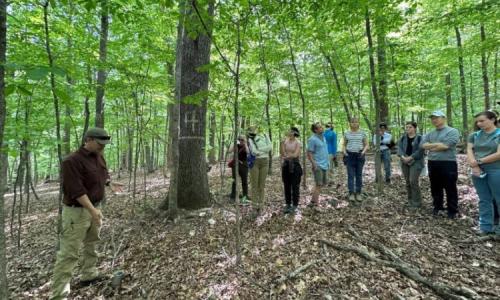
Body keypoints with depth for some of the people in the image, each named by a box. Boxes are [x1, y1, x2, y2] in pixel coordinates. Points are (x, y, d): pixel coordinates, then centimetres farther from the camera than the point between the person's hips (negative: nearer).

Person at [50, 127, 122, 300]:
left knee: (91, 244, 21)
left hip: (94, 208, 9)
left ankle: (89, 275, 39)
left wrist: (110, 184, 4)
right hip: (77, 211, -8)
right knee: (69, 253, -1)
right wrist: (92, 210, -30)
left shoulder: (99, 157, 5)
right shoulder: (72, 161, -21)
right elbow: (76, 190, -27)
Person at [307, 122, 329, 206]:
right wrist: (314, 165, -20)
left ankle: (315, 193, 30)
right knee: (319, 184, -6)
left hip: (324, 165, 8)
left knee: (323, 183, 15)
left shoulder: (323, 137, 12)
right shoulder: (312, 139, -14)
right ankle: (314, 203, 2)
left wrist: (327, 162, 17)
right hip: (318, 165, -8)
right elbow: (309, 153, -15)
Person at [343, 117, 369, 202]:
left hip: (359, 155, 0)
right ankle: (351, 193, 4)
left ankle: (358, 193, 15)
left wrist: (363, 152, -11)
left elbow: (366, 145, 7)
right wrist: (344, 152, -5)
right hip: (349, 155, 0)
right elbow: (344, 145, 13)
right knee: (350, 175, -1)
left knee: (359, 175, 5)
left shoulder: (362, 133, 4)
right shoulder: (347, 133, 6)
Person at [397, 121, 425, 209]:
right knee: (408, 182, 8)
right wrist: (403, 157, -14)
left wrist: (410, 158, -19)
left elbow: (420, 150, -12)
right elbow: (399, 147, 2)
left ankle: (417, 202, 2)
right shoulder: (403, 138, 12)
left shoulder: (419, 138, -2)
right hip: (405, 163, 5)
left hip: (416, 163, -4)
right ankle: (410, 201, 20)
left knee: (413, 181, -11)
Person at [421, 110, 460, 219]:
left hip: (448, 164, -5)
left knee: (450, 189, 4)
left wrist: (431, 146, -5)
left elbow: (445, 146, -18)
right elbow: (423, 145, 0)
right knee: (435, 188, 15)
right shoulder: (430, 134, 13)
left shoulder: (452, 131, -5)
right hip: (432, 164, 6)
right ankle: (437, 207, 28)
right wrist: (438, 144, -10)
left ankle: (452, 211, 17)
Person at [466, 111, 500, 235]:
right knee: (484, 200, 10)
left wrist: (479, 161, -9)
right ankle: (486, 226, 18)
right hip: (478, 171, 4)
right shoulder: (474, 135, 9)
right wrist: (474, 165, -12)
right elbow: (469, 151, 2)